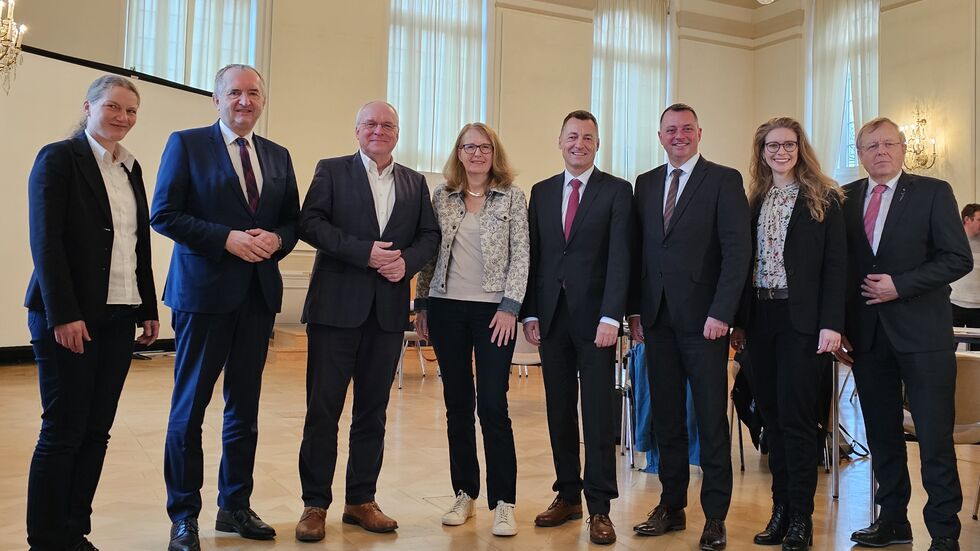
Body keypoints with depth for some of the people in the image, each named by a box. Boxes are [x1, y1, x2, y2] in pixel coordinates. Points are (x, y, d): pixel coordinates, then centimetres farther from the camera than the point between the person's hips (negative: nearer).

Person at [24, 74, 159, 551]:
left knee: (96, 431, 9)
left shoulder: (131, 168, 15)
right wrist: (63, 315, -18)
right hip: (71, 316, -6)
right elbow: (45, 240, -12)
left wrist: (148, 309, 13)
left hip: (119, 317, 6)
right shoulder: (59, 158, -5)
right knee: (63, 431, 0)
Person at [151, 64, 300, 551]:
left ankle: (235, 506, 26)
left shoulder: (278, 156, 12)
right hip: (203, 291, -5)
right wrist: (227, 238, -18)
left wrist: (276, 241, -8)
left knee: (245, 406, 13)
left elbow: (292, 219, 14)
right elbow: (163, 214, -8)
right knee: (190, 406, 3)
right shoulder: (187, 144, -1)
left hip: (259, 292, 5)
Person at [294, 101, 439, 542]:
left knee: (373, 411, 10)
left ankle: (361, 500, 22)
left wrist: (407, 260, -10)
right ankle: (315, 504, 12)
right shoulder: (331, 171, 5)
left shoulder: (414, 182, 15)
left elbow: (429, 234, 10)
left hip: (389, 309, 4)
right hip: (337, 304, -3)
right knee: (323, 409, 1)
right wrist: (364, 252, -16)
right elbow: (310, 223, -7)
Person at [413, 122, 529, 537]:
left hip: (494, 311, -3)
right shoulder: (442, 198, 8)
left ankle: (503, 502, 5)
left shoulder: (513, 197, 1)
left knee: (493, 406, -5)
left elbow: (520, 257, -3)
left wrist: (509, 307, -11)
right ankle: (464, 493, 21)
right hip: (446, 309, 3)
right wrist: (422, 305, 7)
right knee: (457, 405, 9)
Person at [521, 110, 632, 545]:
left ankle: (599, 507, 8)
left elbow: (619, 258, -8)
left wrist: (611, 316, -16)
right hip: (551, 316, 4)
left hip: (594, 317, -4)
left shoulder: (617, 191, 0)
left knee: (598, 414, 0)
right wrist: (530, 312, 2)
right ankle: (567, 495, 22)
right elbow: (533, 256, 10)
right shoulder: (541, 192, 12)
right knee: (559, 412, 10)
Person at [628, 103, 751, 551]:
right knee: (666, 417, 10)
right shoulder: (645, 184, 13)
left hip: (703, 318, -4)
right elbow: (638, 249, 13)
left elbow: (737, 250, -8)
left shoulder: (724, 180, -1)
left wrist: (721, 313, -14)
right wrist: (635, 308, 6)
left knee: (711, 419, 2)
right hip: (657, 317, 5)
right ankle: (672, 506, 21)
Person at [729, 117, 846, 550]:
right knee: (771, 416, 8)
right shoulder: (754, 202, 12)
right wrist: (740, 320, 6)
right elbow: (746, 263, 11)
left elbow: (836, 265, -5)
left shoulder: (822, 200, 0)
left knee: (795, 417, -3)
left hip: (802, 320, -4)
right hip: (760, 320, 5)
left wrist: (831, 324, -13)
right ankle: (781, 509, 19)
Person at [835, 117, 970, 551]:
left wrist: (900, 285, -15)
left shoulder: (933, 193, 0)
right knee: (882, 435, 11)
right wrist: (837, 325, 4)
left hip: (921, 332, -3)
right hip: (866, 334, 4)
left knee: (935, 437, -1)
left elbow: (958, 258, -5)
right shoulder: (845, 198, 9)